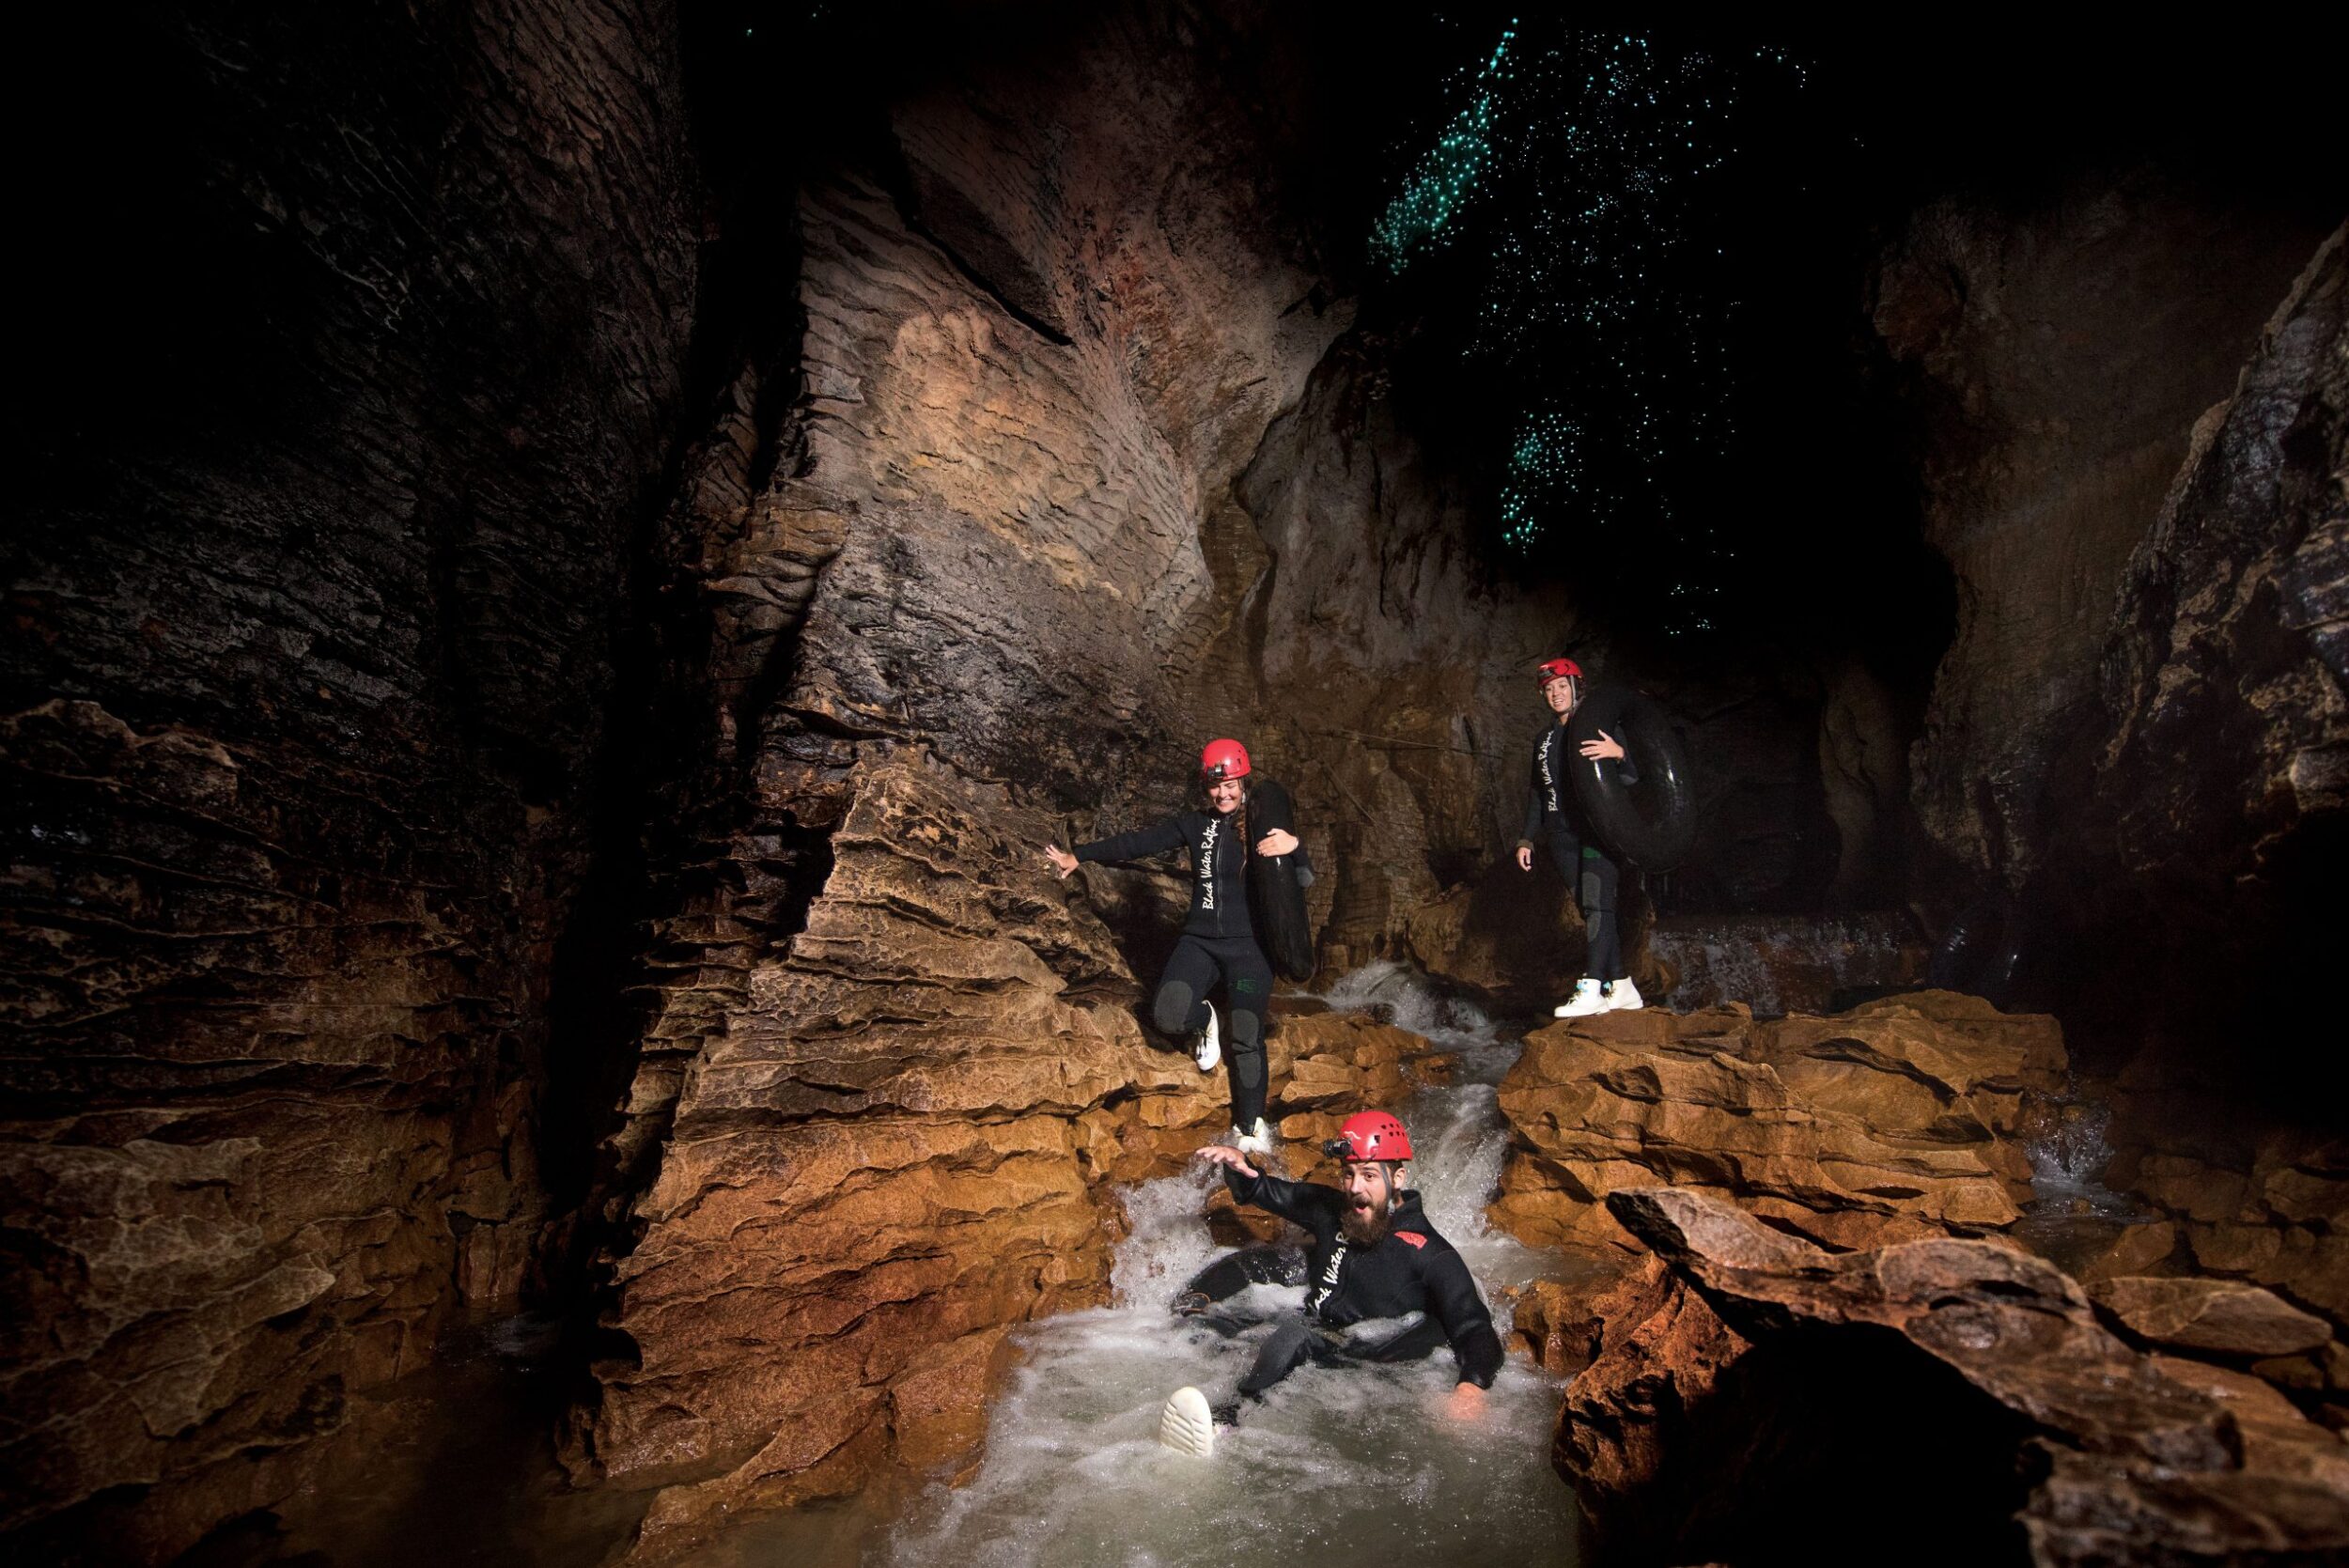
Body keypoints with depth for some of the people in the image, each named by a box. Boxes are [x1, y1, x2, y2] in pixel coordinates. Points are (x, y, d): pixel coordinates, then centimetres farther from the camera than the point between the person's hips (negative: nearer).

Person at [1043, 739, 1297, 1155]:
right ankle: (1205, 1020, 17)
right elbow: (1138, 843, 6)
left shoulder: (1263, 826, -4)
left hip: (1248, 946, -2)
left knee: (1246, 1039, -4)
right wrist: (1079, 856, 6)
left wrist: (1292, 845, -36)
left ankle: (1249, 1129, 14)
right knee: (1167, 1015, -19)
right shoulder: (1195, 824, 5)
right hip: (1199, 941, 3)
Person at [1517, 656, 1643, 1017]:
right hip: (1563, 836, 6)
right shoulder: (1545, 738, 18)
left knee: (1596, 903, -15)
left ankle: (1590, 988, -19)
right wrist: (1528, 839, 17)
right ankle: (1622, 987, 10)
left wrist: (1619, 754, -31)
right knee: (1592, 910, 5)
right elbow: (1537, 792, 22)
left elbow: (1632, 777, -9)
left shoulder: (1600, 726, -1)